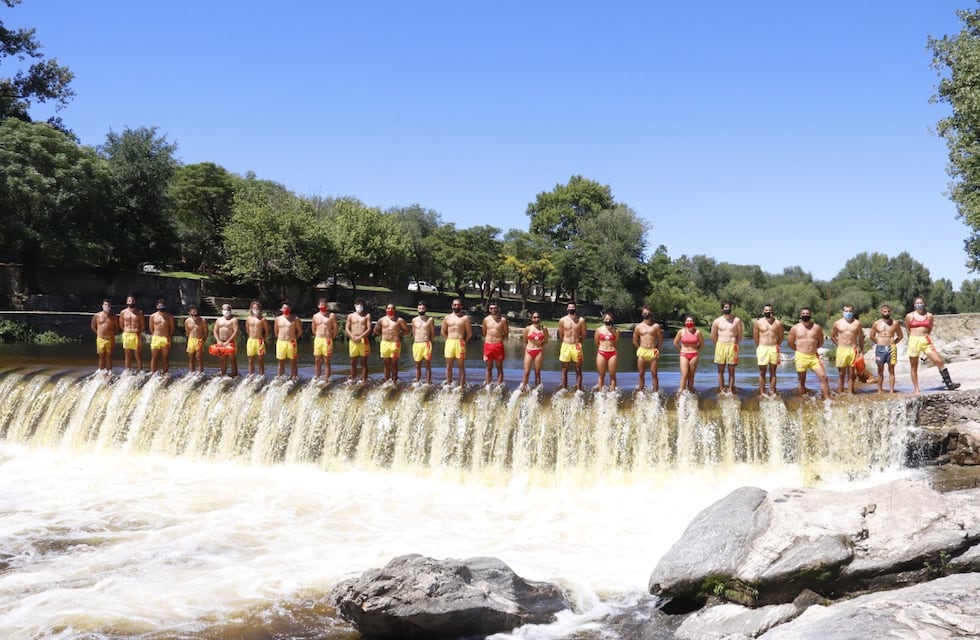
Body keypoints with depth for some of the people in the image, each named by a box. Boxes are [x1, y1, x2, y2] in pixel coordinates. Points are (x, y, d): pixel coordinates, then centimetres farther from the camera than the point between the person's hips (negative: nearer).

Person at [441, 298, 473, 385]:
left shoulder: (465, 318, 3)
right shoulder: (447, 317, 11)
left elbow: (470, 333, 3)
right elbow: (442, 331, 15)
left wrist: (463, 341, 4)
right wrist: (450, 340, 9)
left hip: (460, 344, -3)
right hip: (449, 343, 3)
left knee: (461, 366, -2)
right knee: (448, 366, 4)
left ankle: (461, 386, 0)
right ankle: (448, 385, 10)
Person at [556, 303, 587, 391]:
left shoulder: (581, 320, 1)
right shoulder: (562, 320, 3)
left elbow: (583, 335, 6)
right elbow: (560, 335, 9)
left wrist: (578, 342, 9)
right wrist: (566, 342, 12)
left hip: (577, 346, 0)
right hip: (565, 346, 1)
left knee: (578, 370, 2)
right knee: (564, 370, 6)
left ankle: (578, 389, 6)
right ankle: (564, 389, 12)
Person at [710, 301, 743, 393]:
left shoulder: (736, 320, 4)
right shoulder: (717, 321, 5)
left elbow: (740, 336, 8)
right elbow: (713, 336, 11)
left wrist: (734, 344, 8)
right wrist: (719, 345, 9)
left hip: (732, 347, -1)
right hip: (720, 346, 1)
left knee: (731, 371, 1)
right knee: (721, 370, 2)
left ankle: (730, 390, 4)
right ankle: (721, 390, 5)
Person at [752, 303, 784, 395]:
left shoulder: (778, 323, 3)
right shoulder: (758, 323, 2)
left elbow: (781, 337, 12)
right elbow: (755, 337, 9)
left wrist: (776, 346, 12)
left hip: (774, 349, 1)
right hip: (762, 348, -1)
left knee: (773, 372, 5)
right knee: (762, 372, 1)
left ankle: (772, 392, 8)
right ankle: (762, 393, 3)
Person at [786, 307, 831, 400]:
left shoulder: (817, 327, 2)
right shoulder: (795, 328, 0)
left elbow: (820, 342, 16)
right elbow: (790, 343, 8)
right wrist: (800, 350, 10)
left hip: (814, 357, 1)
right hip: (801, 357, -1)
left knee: (823, 377, -9)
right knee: (801, 381, 6)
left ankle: (827, 399, -3)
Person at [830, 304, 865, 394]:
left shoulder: (857, 323, 5)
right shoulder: (837, 323, 4)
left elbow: (861, 337, 10)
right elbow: (832, 336, 15)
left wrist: (862, 351, 8)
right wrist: (839, 344, 6)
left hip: (853, 350, 0)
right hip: (841, 350, 0)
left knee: (851, 374, 5)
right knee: (841, 375, 2)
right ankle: (840, 395, 6)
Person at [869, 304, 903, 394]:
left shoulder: (895, 323, 3)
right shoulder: (876, 323, 4)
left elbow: (900, 336, 14)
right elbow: (871, 336, 14)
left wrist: (893, 343, 5)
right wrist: (879, 343, 6)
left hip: (891, 349, 0)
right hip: (880, 348, 0)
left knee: (891, 371, 1)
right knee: (880, 371, 4)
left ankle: (891, 391, 2)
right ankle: (879, 391, 7)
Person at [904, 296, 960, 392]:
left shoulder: (929, 316, 6)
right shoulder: (909, 316, 2)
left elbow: (930, 329, 19)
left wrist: (926, 336, 13)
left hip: (926, 341, 1)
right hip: (913, 341, -1)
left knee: (939, 361, -9)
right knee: (914, 367, 2)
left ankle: (949, 383, -4)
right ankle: (916, 390, 9)